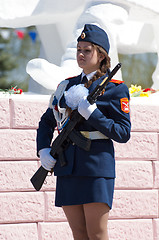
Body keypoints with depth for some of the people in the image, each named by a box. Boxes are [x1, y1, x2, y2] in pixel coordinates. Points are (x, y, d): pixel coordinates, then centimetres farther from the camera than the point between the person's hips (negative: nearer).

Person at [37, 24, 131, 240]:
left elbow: (123, 133, -7)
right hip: (67, 166, 5)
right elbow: (47, 121, 23)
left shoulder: (115, 89, -1)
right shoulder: (67, 85, 15)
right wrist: (43, 150, 6)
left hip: (97, 165, -5)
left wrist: (91, 113, -16)